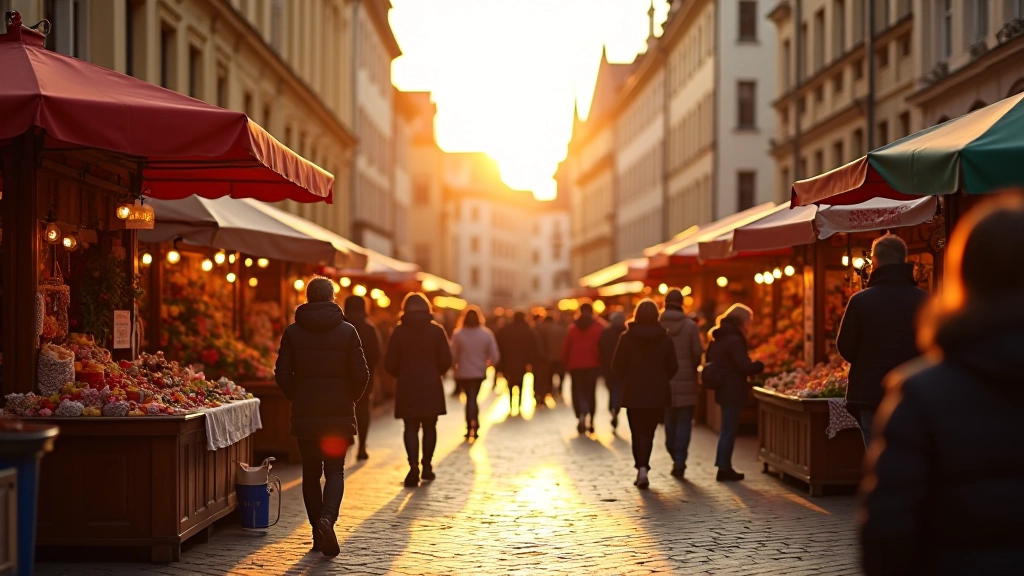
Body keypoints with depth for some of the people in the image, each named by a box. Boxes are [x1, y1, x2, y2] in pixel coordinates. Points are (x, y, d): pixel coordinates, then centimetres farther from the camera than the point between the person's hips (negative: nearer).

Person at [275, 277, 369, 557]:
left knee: (311, 473, 12)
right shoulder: (347, 331, -3)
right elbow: (360, 375, -6)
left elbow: (282, 374, -4)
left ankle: (318, 533, 12)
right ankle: (327, 517, -21)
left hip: (305, 415, 1)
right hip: (339, 415, -1)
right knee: (335, 471, 5)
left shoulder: (293, 332, -1)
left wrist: (297, 398, 13)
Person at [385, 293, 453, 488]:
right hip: (431, 386, 1)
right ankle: (427, 466, 17)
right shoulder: (436, 330, -2)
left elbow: (390, 363, -5)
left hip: (407, 387, -1)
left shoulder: (399, 331, -3)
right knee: (429, 427, 13)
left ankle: (414, 467, -12)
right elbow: (446, 360, -4)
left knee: (411, 428, 1)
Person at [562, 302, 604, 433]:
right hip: (592, 365, 0)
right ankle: (590, 421, 9)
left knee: (577, 392, 7)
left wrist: (566, 364, 9)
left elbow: (566, 348, 2)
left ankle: (581, 415, -16)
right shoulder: (599, 327, 0)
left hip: (575, 365, 0)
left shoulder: (573, 328, 3)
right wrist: (602, 364, 5)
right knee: (590, 392, 11)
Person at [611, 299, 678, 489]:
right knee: (648, 432, 8)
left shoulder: (626, 337, -7)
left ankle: (641, 468, -4)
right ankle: (643, 467, -5)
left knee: (637, 432, 8)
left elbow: (617, 365, -5)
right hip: (657, 394, 1)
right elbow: (672, 367, -1)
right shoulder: (665, 338, -4)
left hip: (633, 393, -1)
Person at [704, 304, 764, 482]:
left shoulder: (717, 338, 12)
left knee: (727, 429, 17)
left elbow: (710, 362, 19)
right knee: (729, 430, -2)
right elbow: (745, 366, -21)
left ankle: (724, 466, 21)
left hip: (723, 389, 9)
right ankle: (724, 469, 2)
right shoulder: (734, 340, -17)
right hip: (733, 391, -9)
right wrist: (759, 365, -4)